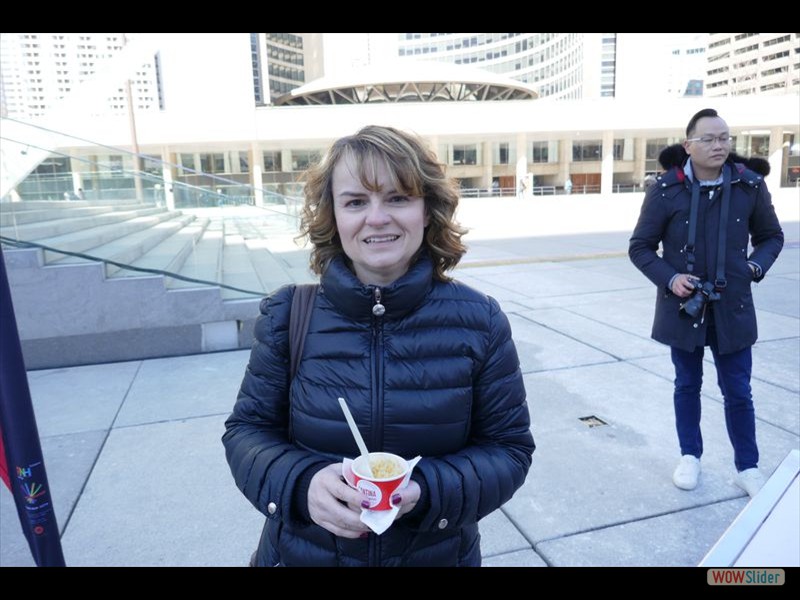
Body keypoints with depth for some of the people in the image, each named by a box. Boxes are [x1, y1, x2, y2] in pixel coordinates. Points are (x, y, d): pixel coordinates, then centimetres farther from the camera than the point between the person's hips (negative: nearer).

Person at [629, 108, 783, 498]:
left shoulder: (750, 186, -3)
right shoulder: (666, 189, -9)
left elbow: (771, 236, 12)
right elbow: (639, 247, -2)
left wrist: (756, 266, -6)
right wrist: (668, 278, -15)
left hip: (732, 307, 1)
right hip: (683, 306, -1)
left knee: (738, 391, 10)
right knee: (687, 386, 15)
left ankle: (747, 468, 28)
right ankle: (690, 456, 34)